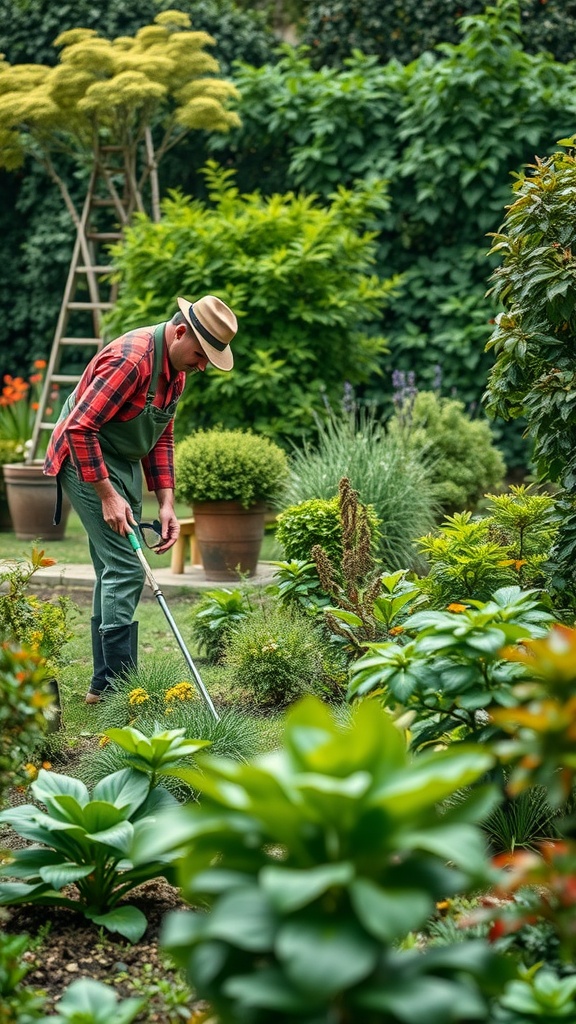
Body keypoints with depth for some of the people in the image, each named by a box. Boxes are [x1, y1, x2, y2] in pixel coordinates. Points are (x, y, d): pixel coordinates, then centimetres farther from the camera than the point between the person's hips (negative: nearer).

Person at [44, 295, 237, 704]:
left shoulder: (176, 367, 4)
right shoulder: (131, 359, -26)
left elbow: (161, 438, 12)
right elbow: (79, 428, -28)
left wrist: (166, 503, 3)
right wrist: (107, 496, -25)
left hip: (123, 463, 10)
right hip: (87, 460, -10)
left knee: (116, 570, 11)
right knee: (124, 568, -14)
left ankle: (106, 683, 17)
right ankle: (116, 683, -11)